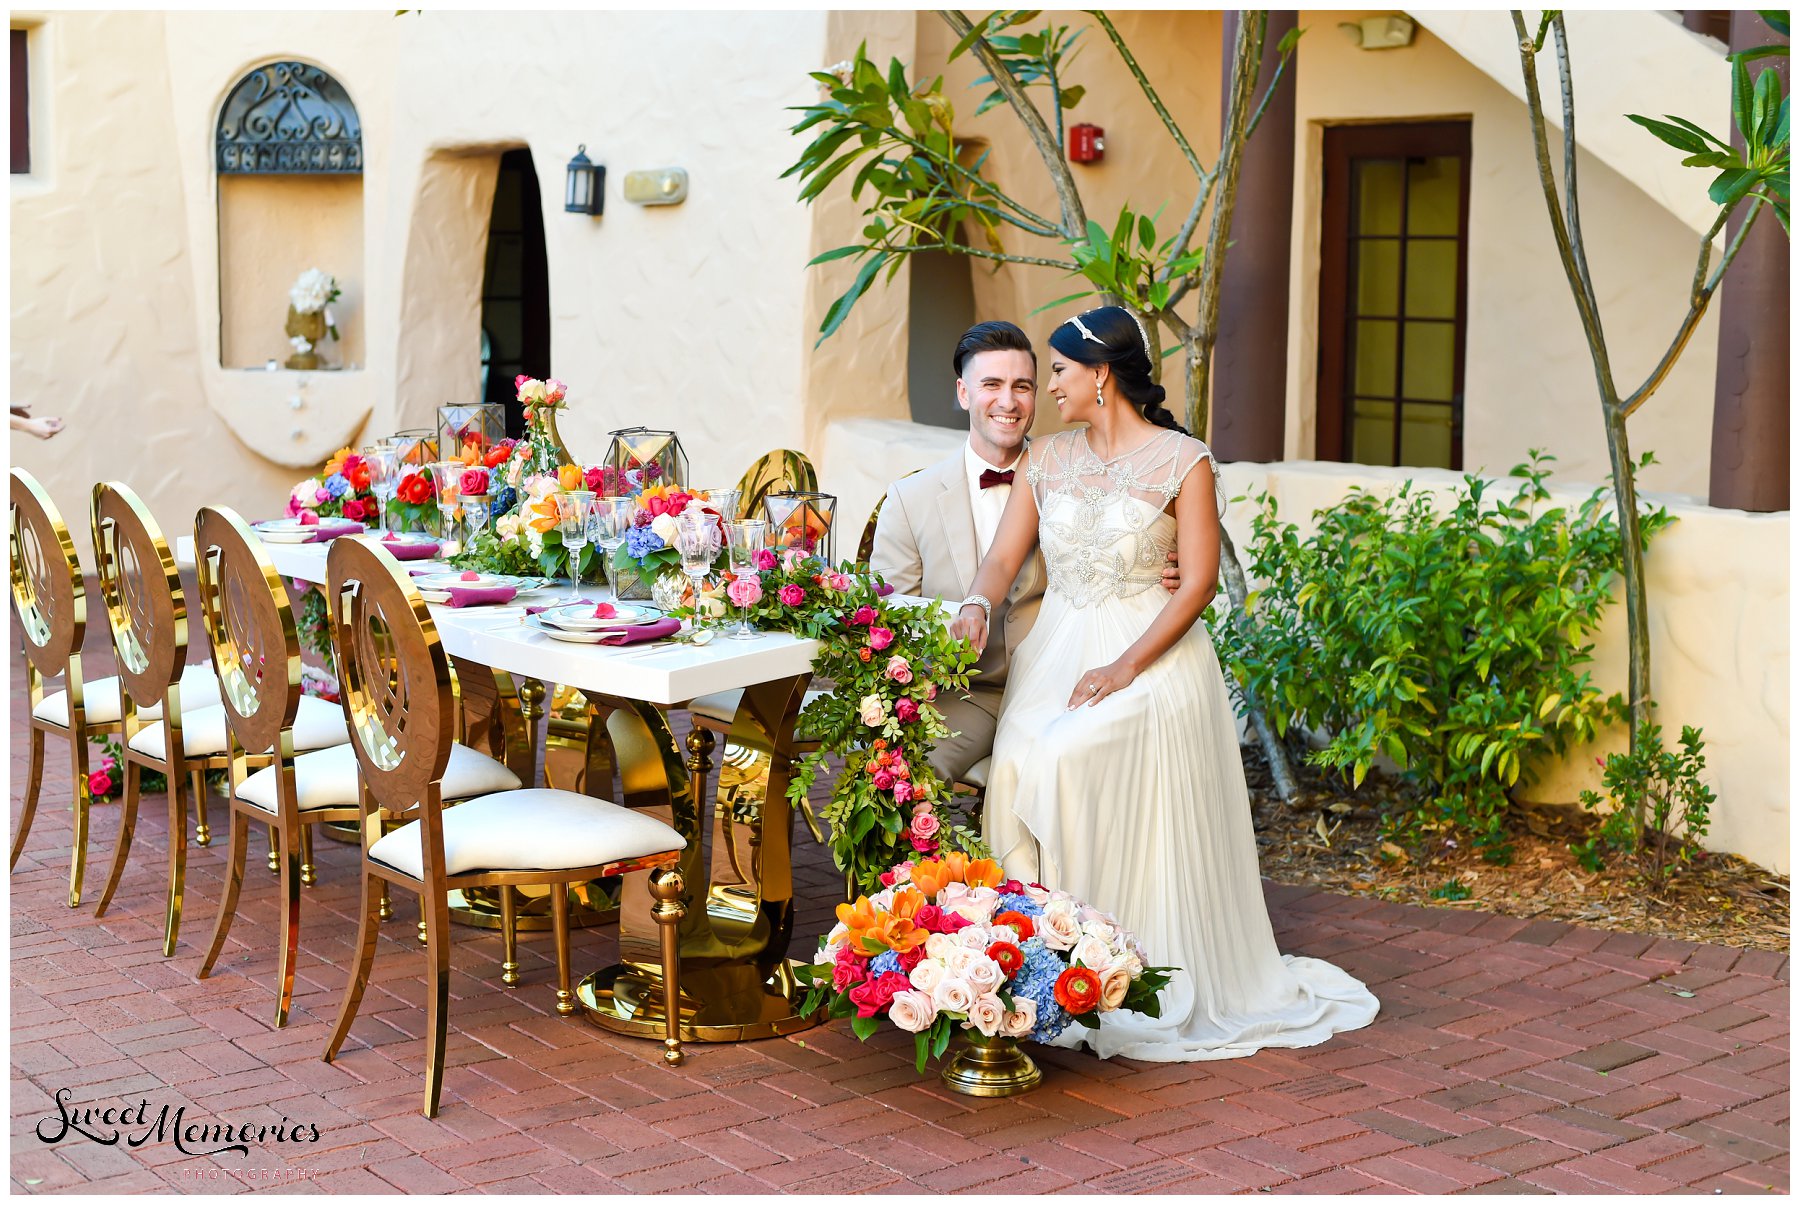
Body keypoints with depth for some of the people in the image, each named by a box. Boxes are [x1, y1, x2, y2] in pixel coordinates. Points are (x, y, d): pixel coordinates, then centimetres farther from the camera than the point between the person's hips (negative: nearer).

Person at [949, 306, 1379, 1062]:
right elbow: (1005, 553, 5)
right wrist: (979, 603, -18)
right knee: (1017, 766, -21)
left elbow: (1200, 582, -10)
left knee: (1061, 763, -27)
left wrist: (1123, 668, -18)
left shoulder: (1182, 461, -5)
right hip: (1055, 651, 5)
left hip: (1152, 653, -5)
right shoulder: (1048, 459, 11)